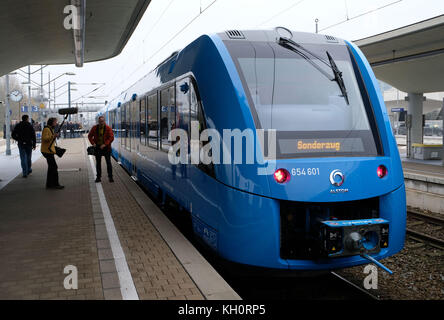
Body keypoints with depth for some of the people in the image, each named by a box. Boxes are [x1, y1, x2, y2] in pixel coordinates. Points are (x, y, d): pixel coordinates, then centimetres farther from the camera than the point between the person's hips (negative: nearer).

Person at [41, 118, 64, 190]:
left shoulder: (50, 129, 21)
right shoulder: (46, 129, -11)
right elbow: (44, 138, -26)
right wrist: (52, 136, -34)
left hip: (50, 151, 11)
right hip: (47, 151, -11)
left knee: (51, 167, 12)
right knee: (54, 167, -12)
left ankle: (49, 184, 16)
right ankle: (55, 184, -10)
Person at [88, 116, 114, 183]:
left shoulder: (108, 128, -7)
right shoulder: (95, 128, 2)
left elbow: (111, 137, -12)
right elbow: (90, 136, 10)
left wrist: (105, 144, -20)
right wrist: (93, 143, -6)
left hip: (106, 148, -3)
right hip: (97, 147, 3)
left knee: (108, 163, -2)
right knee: (98, 163, 9)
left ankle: (110, 177, 5)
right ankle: (98, 177, 17)